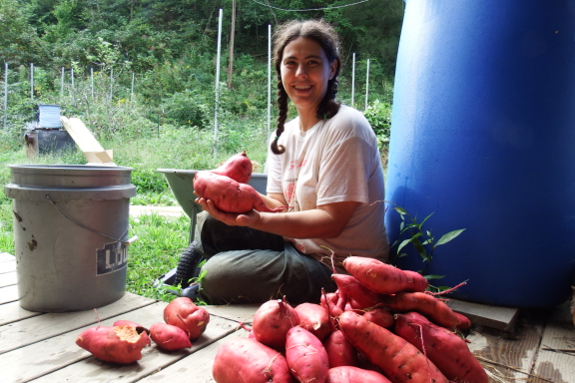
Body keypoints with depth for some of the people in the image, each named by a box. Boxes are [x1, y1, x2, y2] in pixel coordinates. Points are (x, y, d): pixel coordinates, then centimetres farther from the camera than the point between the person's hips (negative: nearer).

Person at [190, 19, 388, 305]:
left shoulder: (345, 128, -18)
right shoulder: (286, 132, 6)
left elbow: (331, 222, -22)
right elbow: (280, 204, 2)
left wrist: (257, 220, -35)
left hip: (340, 270, -7)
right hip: (298, 245, 7)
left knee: (217, 275, -20)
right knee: (211, 222, -4)